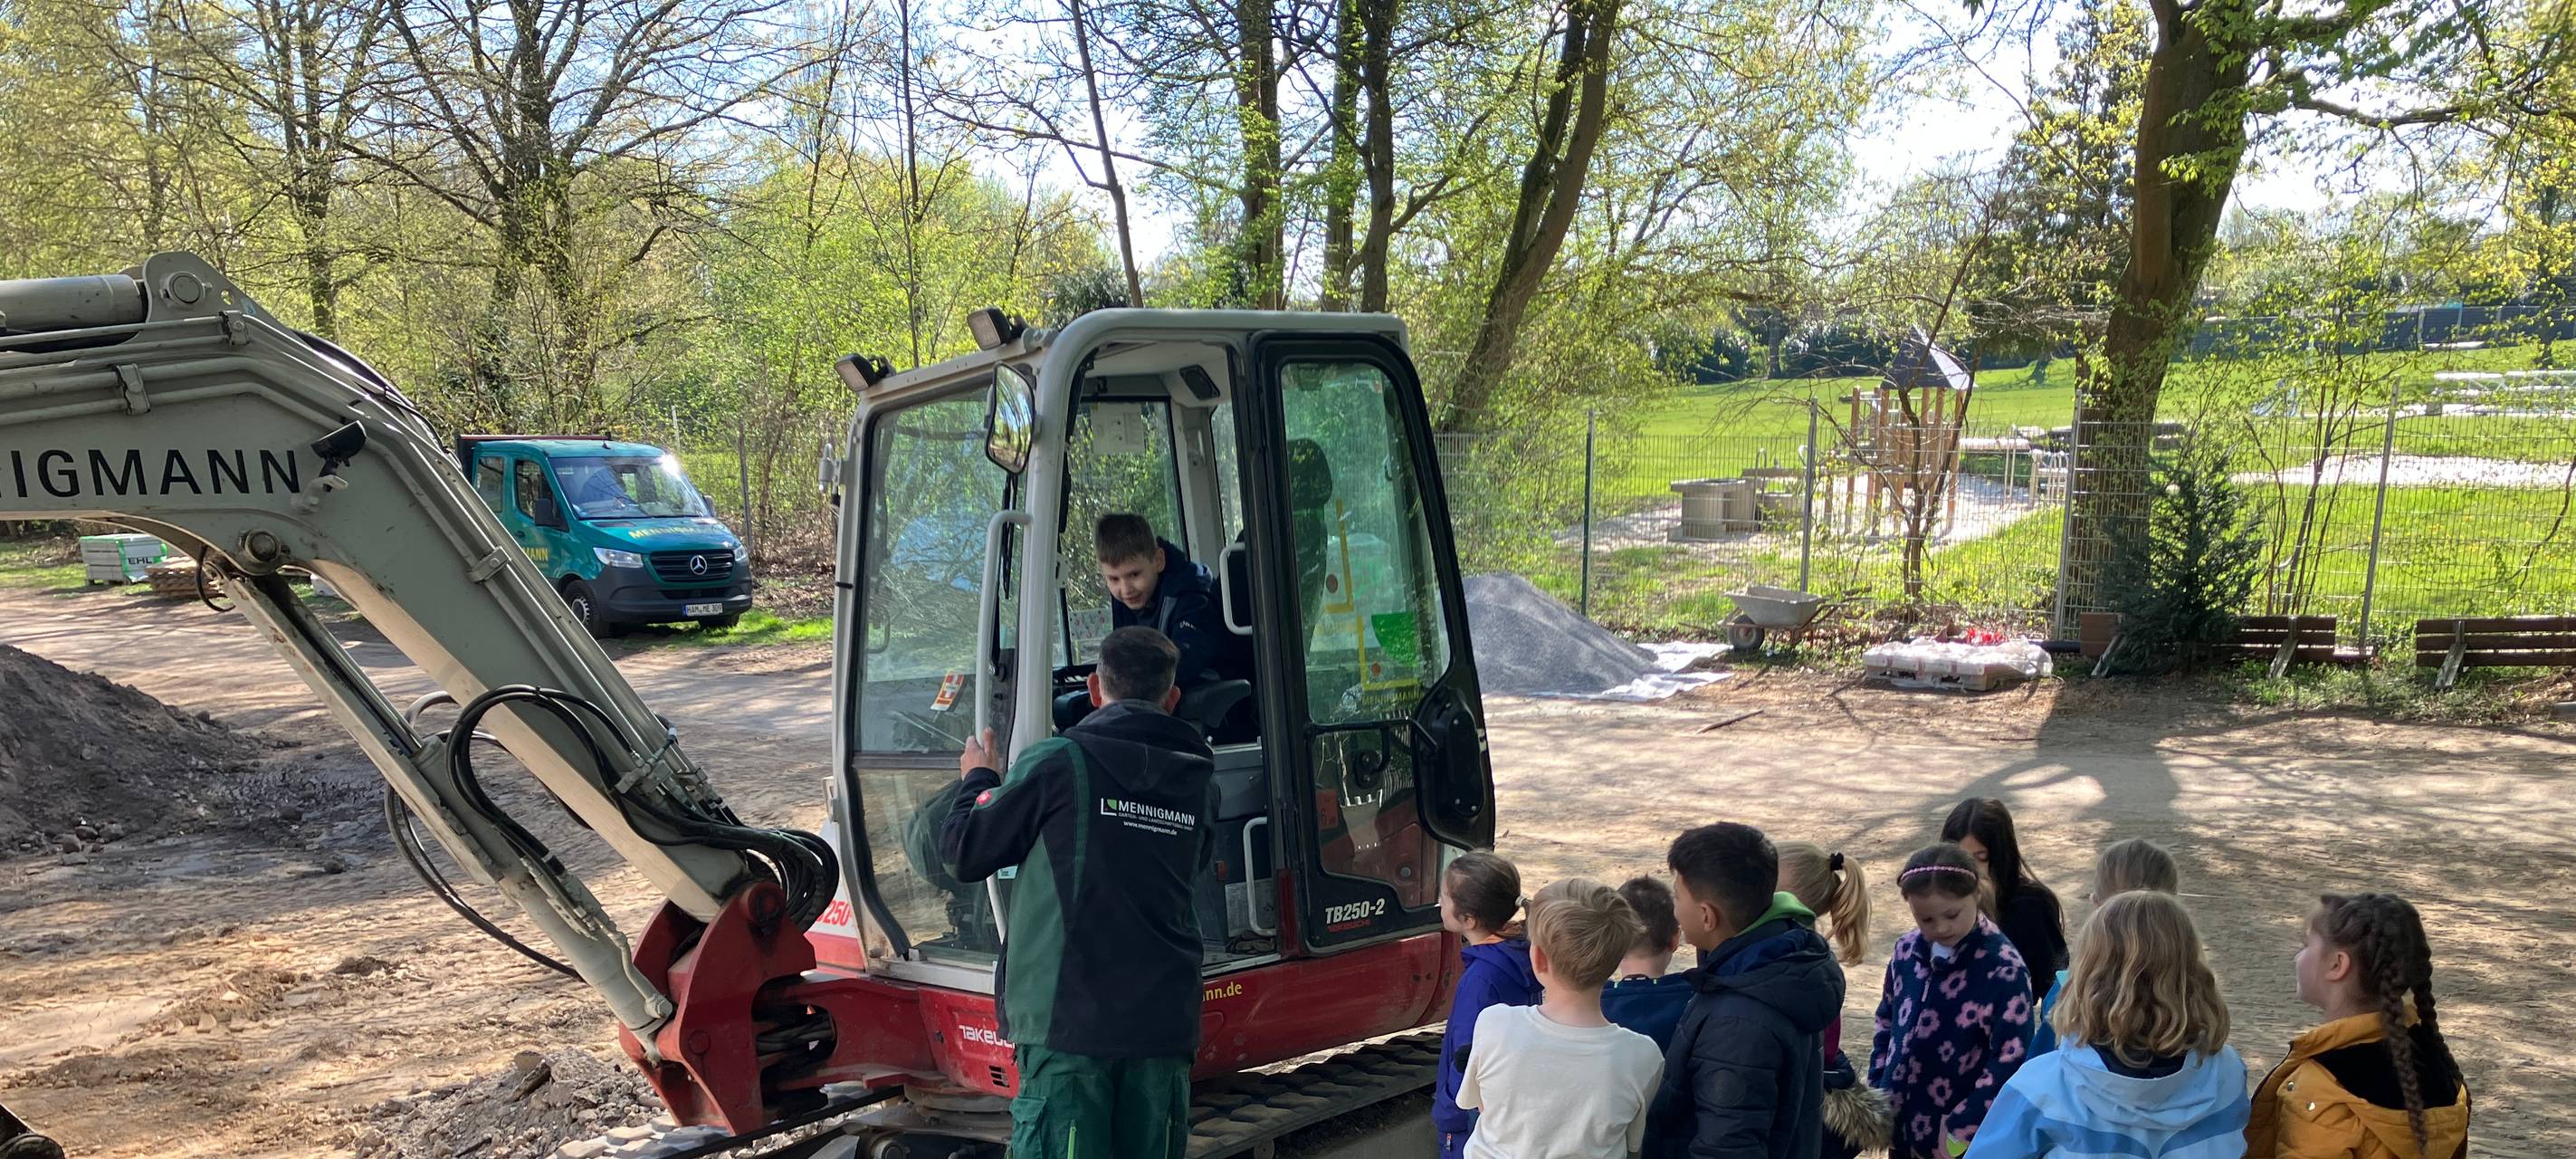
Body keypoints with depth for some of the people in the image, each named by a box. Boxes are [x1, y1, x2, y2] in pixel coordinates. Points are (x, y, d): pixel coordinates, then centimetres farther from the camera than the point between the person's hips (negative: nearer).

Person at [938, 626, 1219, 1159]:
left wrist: (978, 780, 19)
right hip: (1165, 1020, 5)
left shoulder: (1056, 761, -6)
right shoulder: (1199, 780, 8)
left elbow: (964, 855, 0)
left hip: (1070, 1018, -4)